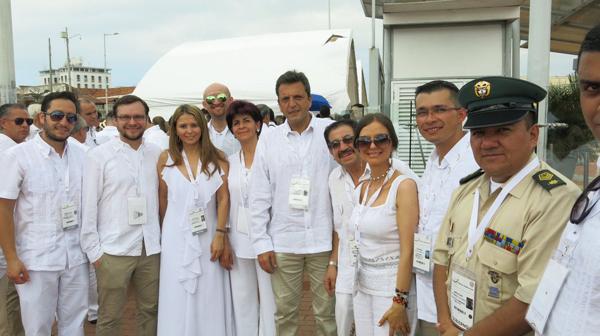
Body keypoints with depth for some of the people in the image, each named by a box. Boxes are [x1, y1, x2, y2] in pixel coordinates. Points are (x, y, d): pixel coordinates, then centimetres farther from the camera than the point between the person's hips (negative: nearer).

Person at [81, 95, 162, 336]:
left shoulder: (156, 154, 5)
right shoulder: (98, 155, -4)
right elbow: (89, 206, -3)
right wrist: (93, 250, -4)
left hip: (151, 248, 3)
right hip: (113, 250, -3)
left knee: (150, 310, 13)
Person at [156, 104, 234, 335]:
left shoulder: (217, 159, -1)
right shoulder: (166, 158, 1)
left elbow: (223, 199, -4)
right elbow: (162, 199, 8)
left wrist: (220, 234, -9)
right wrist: (167, 230, 12)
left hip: (208, 236, 0)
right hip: (177, 238, 0)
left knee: (210, 299, 7)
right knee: (178, 299, 8)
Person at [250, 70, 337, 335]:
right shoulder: (269, 140, 4)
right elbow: (259, 197, 5)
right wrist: (261, 243, 1)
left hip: (324, 240, -1)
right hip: (283, 242, 2)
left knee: (326, 312, 10)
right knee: (284, 312, 12)